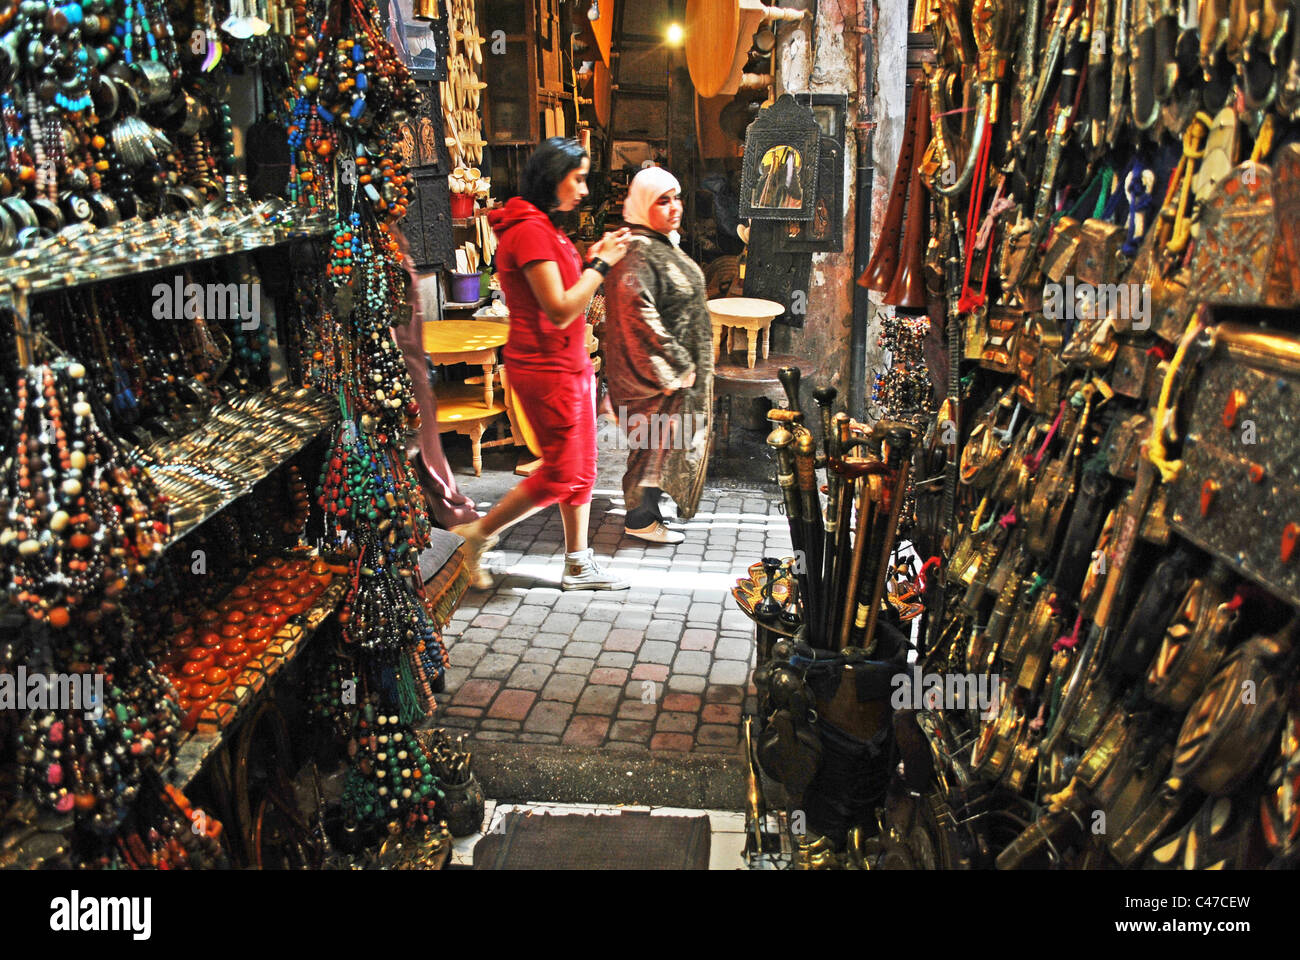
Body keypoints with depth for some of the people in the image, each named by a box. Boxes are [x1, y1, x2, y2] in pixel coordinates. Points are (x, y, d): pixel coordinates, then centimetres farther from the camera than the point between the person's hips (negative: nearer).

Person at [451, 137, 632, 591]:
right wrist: (601, 264, -15)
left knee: (581, 469, 14)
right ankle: (476, 535, 14)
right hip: (546, 369, -10)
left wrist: (592, 259, 7)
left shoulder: (543, 227, 14)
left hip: (571, 364, 10)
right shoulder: (529, 231, -18)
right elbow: (560, 311, -23)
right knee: (560, 475, -1)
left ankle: (578, 565, 24)